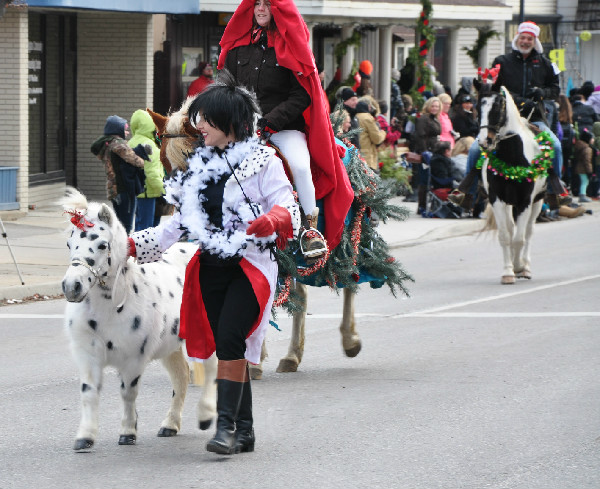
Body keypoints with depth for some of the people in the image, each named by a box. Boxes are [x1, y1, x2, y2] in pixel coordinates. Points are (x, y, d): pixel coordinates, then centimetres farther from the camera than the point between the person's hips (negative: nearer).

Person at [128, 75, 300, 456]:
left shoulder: (262, 161, -4)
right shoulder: (200, 166, 14)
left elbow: (288, 207, -10)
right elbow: (181, 222, 16)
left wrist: (273, 220, -33)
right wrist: (134, 245, 8)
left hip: (251, 266, -6)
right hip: (211, 267, 6)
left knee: (229, 340, -21)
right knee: (225, 347, 3)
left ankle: (227, 424, -20)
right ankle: (244, 430, 10)